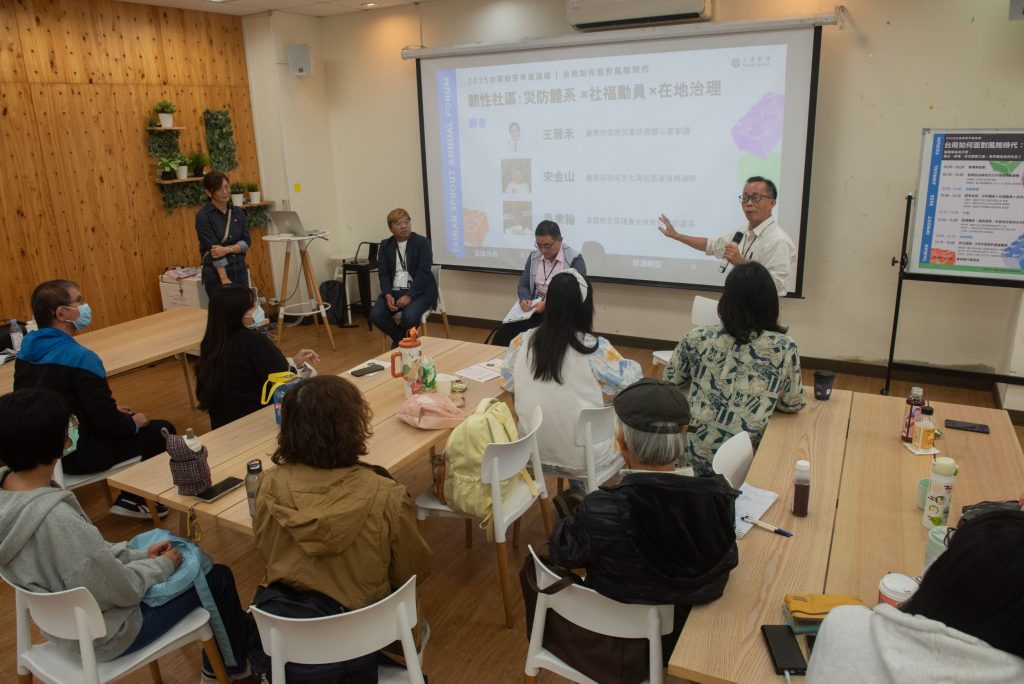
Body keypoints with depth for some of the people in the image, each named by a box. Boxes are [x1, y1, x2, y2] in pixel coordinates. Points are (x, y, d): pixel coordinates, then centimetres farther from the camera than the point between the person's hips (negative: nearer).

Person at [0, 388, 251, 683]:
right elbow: (121, 590, -25)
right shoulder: (56, 519, -37)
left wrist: (139, 554, 3)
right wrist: (162, 565, -7)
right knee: (218, 578, 7)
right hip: (102, 634, -8)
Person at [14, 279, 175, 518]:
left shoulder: (26, 350, 2)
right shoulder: (79, 357, -25)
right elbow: (107, 422, -24)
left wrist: (110, 410, 15)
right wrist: (134, 422, -3)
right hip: (76, 454, -9)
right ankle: (132, 500, 16)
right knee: (162, 431, 5)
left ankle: (131, 495, 28)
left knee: (128, 419, 26)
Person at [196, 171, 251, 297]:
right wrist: (225, 280, -21)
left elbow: (247, 242, 1)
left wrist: (227, 249, -18)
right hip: (216, 274, -6)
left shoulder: (238, 212, 6)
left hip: (240, 270, 6)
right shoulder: (203, 216, -12)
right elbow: (213, 249, -17)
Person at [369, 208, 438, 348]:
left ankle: (401, 341, 2)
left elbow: (423, 272, -12)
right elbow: (383, 274, 5)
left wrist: (409, 296, -22)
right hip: (394, 291, 4)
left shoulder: (422, 242, -3)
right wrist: (387, 295, -15)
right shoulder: (385, 245, 10)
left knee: (409, 316, -33)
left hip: (419, 291, -4)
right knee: (376, 315, -22)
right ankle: (401, 340, 4)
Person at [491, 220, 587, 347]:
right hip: (536, 308, 5)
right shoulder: (534, 256, 9)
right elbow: (523, 285, 15)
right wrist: (524, 300, -9)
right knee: (503, 332, -20)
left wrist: (548, 304, -23)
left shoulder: (575, 259, -8)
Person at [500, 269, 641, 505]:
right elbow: (633, 380, -5)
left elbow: (507, 382, 8)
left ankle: (579, 498, 26)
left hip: (532, 451, 5)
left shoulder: (522, 341, -8)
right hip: (583, 458, -4)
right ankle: (580, 497, 19)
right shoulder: (595, 349, -19)